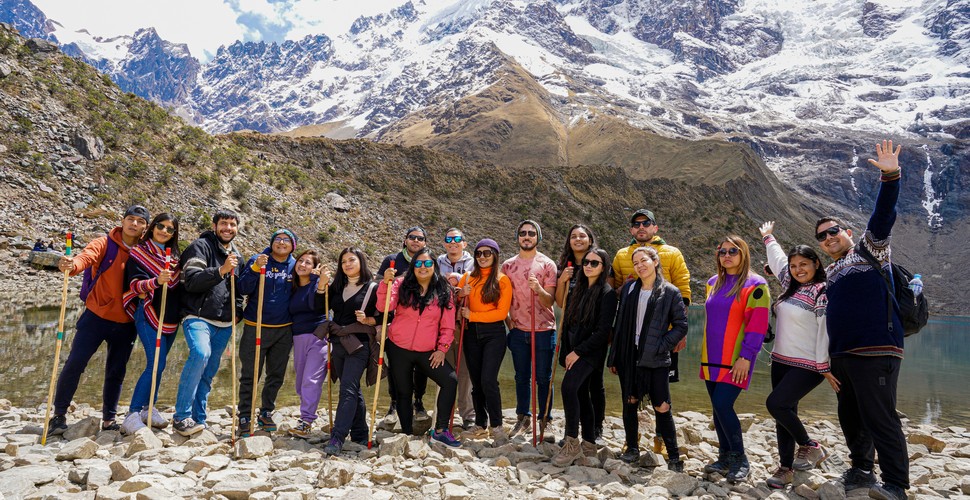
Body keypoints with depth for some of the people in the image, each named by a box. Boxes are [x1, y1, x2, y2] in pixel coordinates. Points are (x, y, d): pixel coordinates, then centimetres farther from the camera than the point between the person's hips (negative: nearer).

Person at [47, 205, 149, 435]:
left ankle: (109, 420, 22)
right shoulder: (105, 243, -4)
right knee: (75, 363, -4)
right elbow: (87, 256, -22)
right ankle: (59, 415, 14)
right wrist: (72, 265, -44)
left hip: (125, 323, 2)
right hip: (96, 316, -2)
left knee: (116, 372, 10)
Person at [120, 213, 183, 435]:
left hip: (171, 318, 6)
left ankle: (148, 408, 26)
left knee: (158, 364, 13)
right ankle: (132, 415, -10)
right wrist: (156, 281, -32)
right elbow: (136, 285, -13)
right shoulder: (138, 253, -3)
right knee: (156, 364, -16)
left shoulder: (174, 256, 14)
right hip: (148, 315, -6)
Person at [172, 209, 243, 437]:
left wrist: (237, 311, 14)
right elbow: (191, 281, -15)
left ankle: (198, 420, 17)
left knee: (208, 373, 9)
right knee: (200, 353, -30)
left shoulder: (236, 255, 18)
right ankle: (181, 416, -21)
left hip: (224, 324, 7)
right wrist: (220, 270, -25)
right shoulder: (201, 246, -2)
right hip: (198, 317, -6)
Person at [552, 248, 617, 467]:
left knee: (569, 386, -23)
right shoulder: (579, 289, 13)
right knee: (581, 394, 10)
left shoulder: (607, 293, -8)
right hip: (574, 352, 7)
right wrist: (567, 353, 7)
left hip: (590, 352, -7)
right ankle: (589, 444, 21)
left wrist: (577, 352, -15)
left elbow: (603, 331, -14)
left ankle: (572, 443, -15)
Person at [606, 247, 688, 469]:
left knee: (662, 408, 0)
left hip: (655, 360, -3)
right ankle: (632, 450, 25)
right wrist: (613, 357, 8)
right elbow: (620, 324, 9)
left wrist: (661, 346, -13)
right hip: (629, 357, 4)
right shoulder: (628, 289, 7)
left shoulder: (670, 292, -3)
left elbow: (681, 326, -2)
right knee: (629, 404, 10)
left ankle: (674, 456, 15)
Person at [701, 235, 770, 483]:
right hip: (711, 360, 6)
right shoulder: (713, 283, 13)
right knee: (718, 407, 9)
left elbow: (757, 325, -12)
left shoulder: (755, 285, -7)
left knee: (723, 405, -13)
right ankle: (725, 457, 23)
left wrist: (746, 357, -17)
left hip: (736, 362, -6)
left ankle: (739, 459, 6)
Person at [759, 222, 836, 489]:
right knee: (784, 414, 8)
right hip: (781, 361, 8)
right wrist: (768, 237, 39)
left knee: (775, 404, -18)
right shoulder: (791, 286, 10)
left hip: (807, 366, -7)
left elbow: (825, 332, -15)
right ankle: (786, 467, 16)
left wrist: (824, 367, -17)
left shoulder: (822, 292, -10)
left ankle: (809, 446, 4)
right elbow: (777, 260, 26)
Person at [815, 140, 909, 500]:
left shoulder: (869, 251, 2)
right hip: (841, 357, 8)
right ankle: (861, 471, 29)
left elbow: (883, 217, -13)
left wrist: (890, 177, -25)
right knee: (850, 418, 15)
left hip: (875, 353, -8)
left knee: (880, 419, -8)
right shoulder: (829, 274, 21)